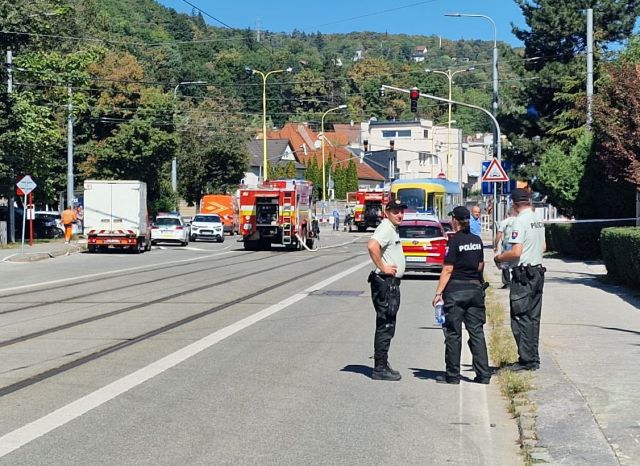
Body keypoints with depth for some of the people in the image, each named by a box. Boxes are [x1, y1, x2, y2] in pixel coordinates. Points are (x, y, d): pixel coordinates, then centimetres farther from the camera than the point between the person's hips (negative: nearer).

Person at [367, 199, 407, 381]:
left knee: (387, 326, 14)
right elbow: (372, 245, -34)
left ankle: (382, 366, 21)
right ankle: (380, 368, -5)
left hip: (392, 283, 10)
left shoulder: (393, 229, 17)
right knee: (385, 326, -8)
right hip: (385, 282, -10)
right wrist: (382, 267, -24)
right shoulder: (386, 228, -15)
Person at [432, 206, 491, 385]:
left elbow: (448, 269, -13)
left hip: (456, 290, -5)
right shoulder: (477, 240, 6)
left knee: (453, 333, 3)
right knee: (477, 332, 7)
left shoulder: (455, 240, -10)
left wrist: (439, 292, -12)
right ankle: (483, 374, 5)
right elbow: (480, 266, 14)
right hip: (475, 289, 5)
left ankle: (453, 375, 6)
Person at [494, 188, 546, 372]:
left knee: (521, 319, -3)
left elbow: (516, 252, -21)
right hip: (538, 271, 9)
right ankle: (533, 359, 18)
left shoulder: (520, 221, -16)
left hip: (523, 275, -9)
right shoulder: (538, 221, 10)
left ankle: (527, 360, -2)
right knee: (533, 318, 13)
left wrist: (499, 258, -5)